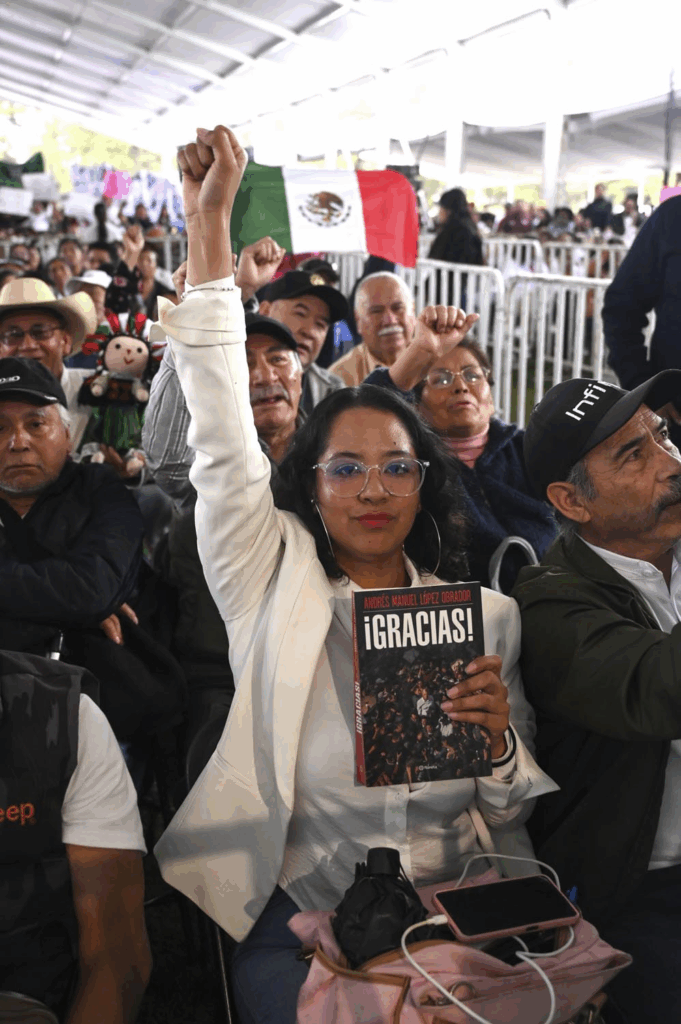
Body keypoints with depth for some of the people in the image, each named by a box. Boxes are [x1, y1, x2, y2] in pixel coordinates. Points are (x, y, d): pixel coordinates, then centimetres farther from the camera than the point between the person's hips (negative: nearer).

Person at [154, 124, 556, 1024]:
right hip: (295, 923, -1)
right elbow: (222, 442, -7)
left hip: (448, 923, 2)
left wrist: (497, 739, -13)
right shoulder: (276, 585, 1)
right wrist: (209, 225, -10)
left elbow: (511, 815, 11)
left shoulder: (484, 616, 5)